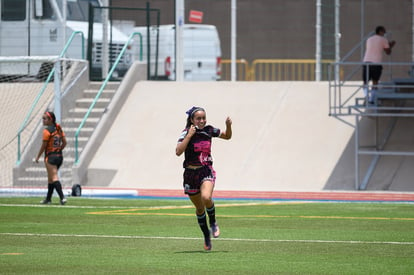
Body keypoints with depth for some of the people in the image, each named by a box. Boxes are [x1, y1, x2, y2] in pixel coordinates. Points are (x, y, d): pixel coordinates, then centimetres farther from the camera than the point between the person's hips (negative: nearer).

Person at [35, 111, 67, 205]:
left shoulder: (47, 130, -13)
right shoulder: (59, 129, 9)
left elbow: (44, 145, -12)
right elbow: (64, 143, 9)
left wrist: (38, 157, -3)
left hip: (50, 157, -8)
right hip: (59, 156, 8)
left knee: (54, 178, -9)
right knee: (50, 177, 18)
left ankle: (62, 197, -21)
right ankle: (48, 199, 24)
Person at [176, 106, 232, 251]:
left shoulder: (209, 130, 1)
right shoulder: (186, 132, -9)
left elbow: (227, 136, 18)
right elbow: (178, 151, -23)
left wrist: (228, 126, -1)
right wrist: (189, 135, -25)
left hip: (206, 171, 0)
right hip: (190, 173, 0)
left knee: (206, 198, -29)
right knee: (199, 208, 10)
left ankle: (213, 223, -2)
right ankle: (206, 236, 29)